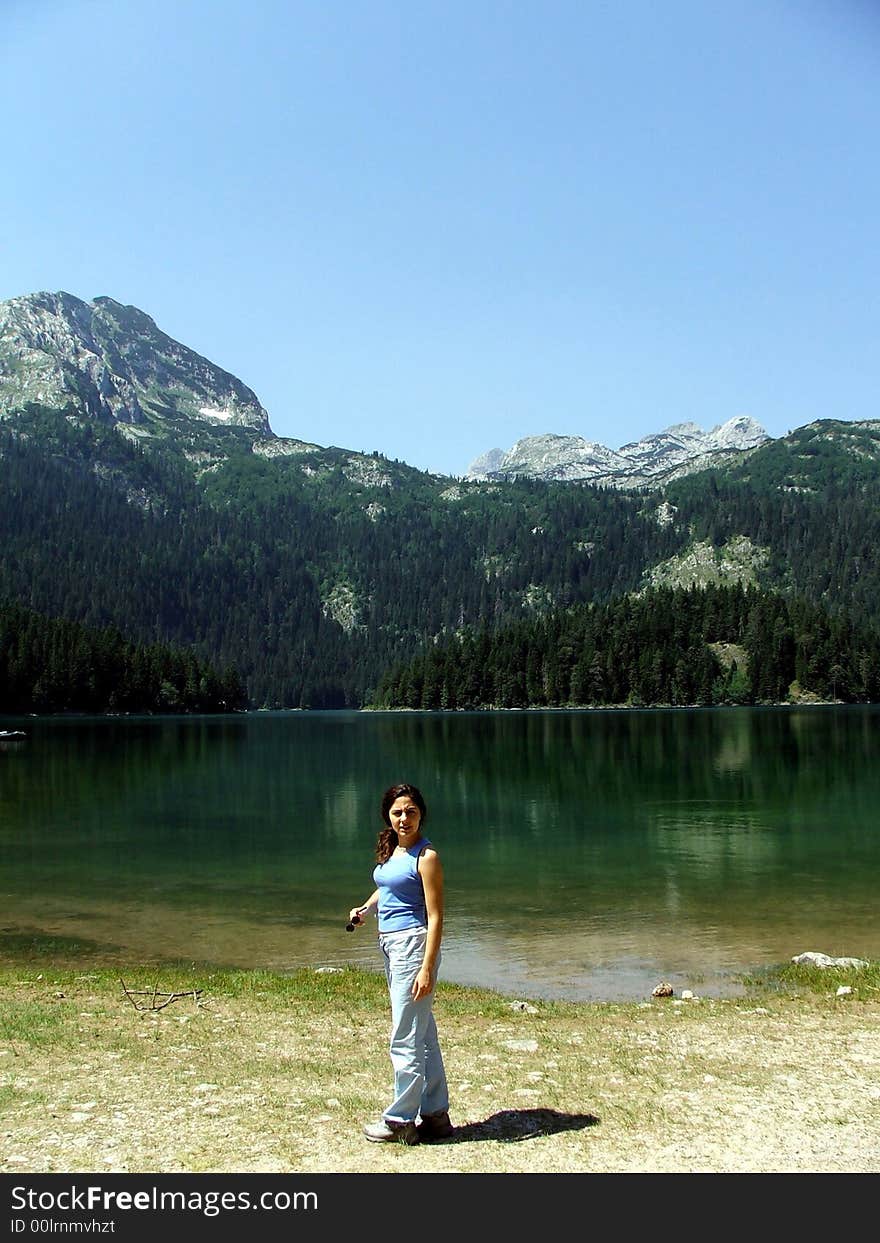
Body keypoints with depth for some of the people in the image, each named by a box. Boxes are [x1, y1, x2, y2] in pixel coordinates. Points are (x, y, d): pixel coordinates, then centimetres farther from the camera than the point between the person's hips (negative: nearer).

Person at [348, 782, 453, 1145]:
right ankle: (435, 1115, 24)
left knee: (405, 1038, -1)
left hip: (412, 943, -9)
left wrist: (427, 969, -20)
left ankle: (400, 1120, 11)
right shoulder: (391, 849, 9)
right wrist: (366, 908, 9)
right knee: (423, 1035, 15)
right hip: (389, 943, 9)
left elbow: (435, 917, -15)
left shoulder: (426, 856, -13)